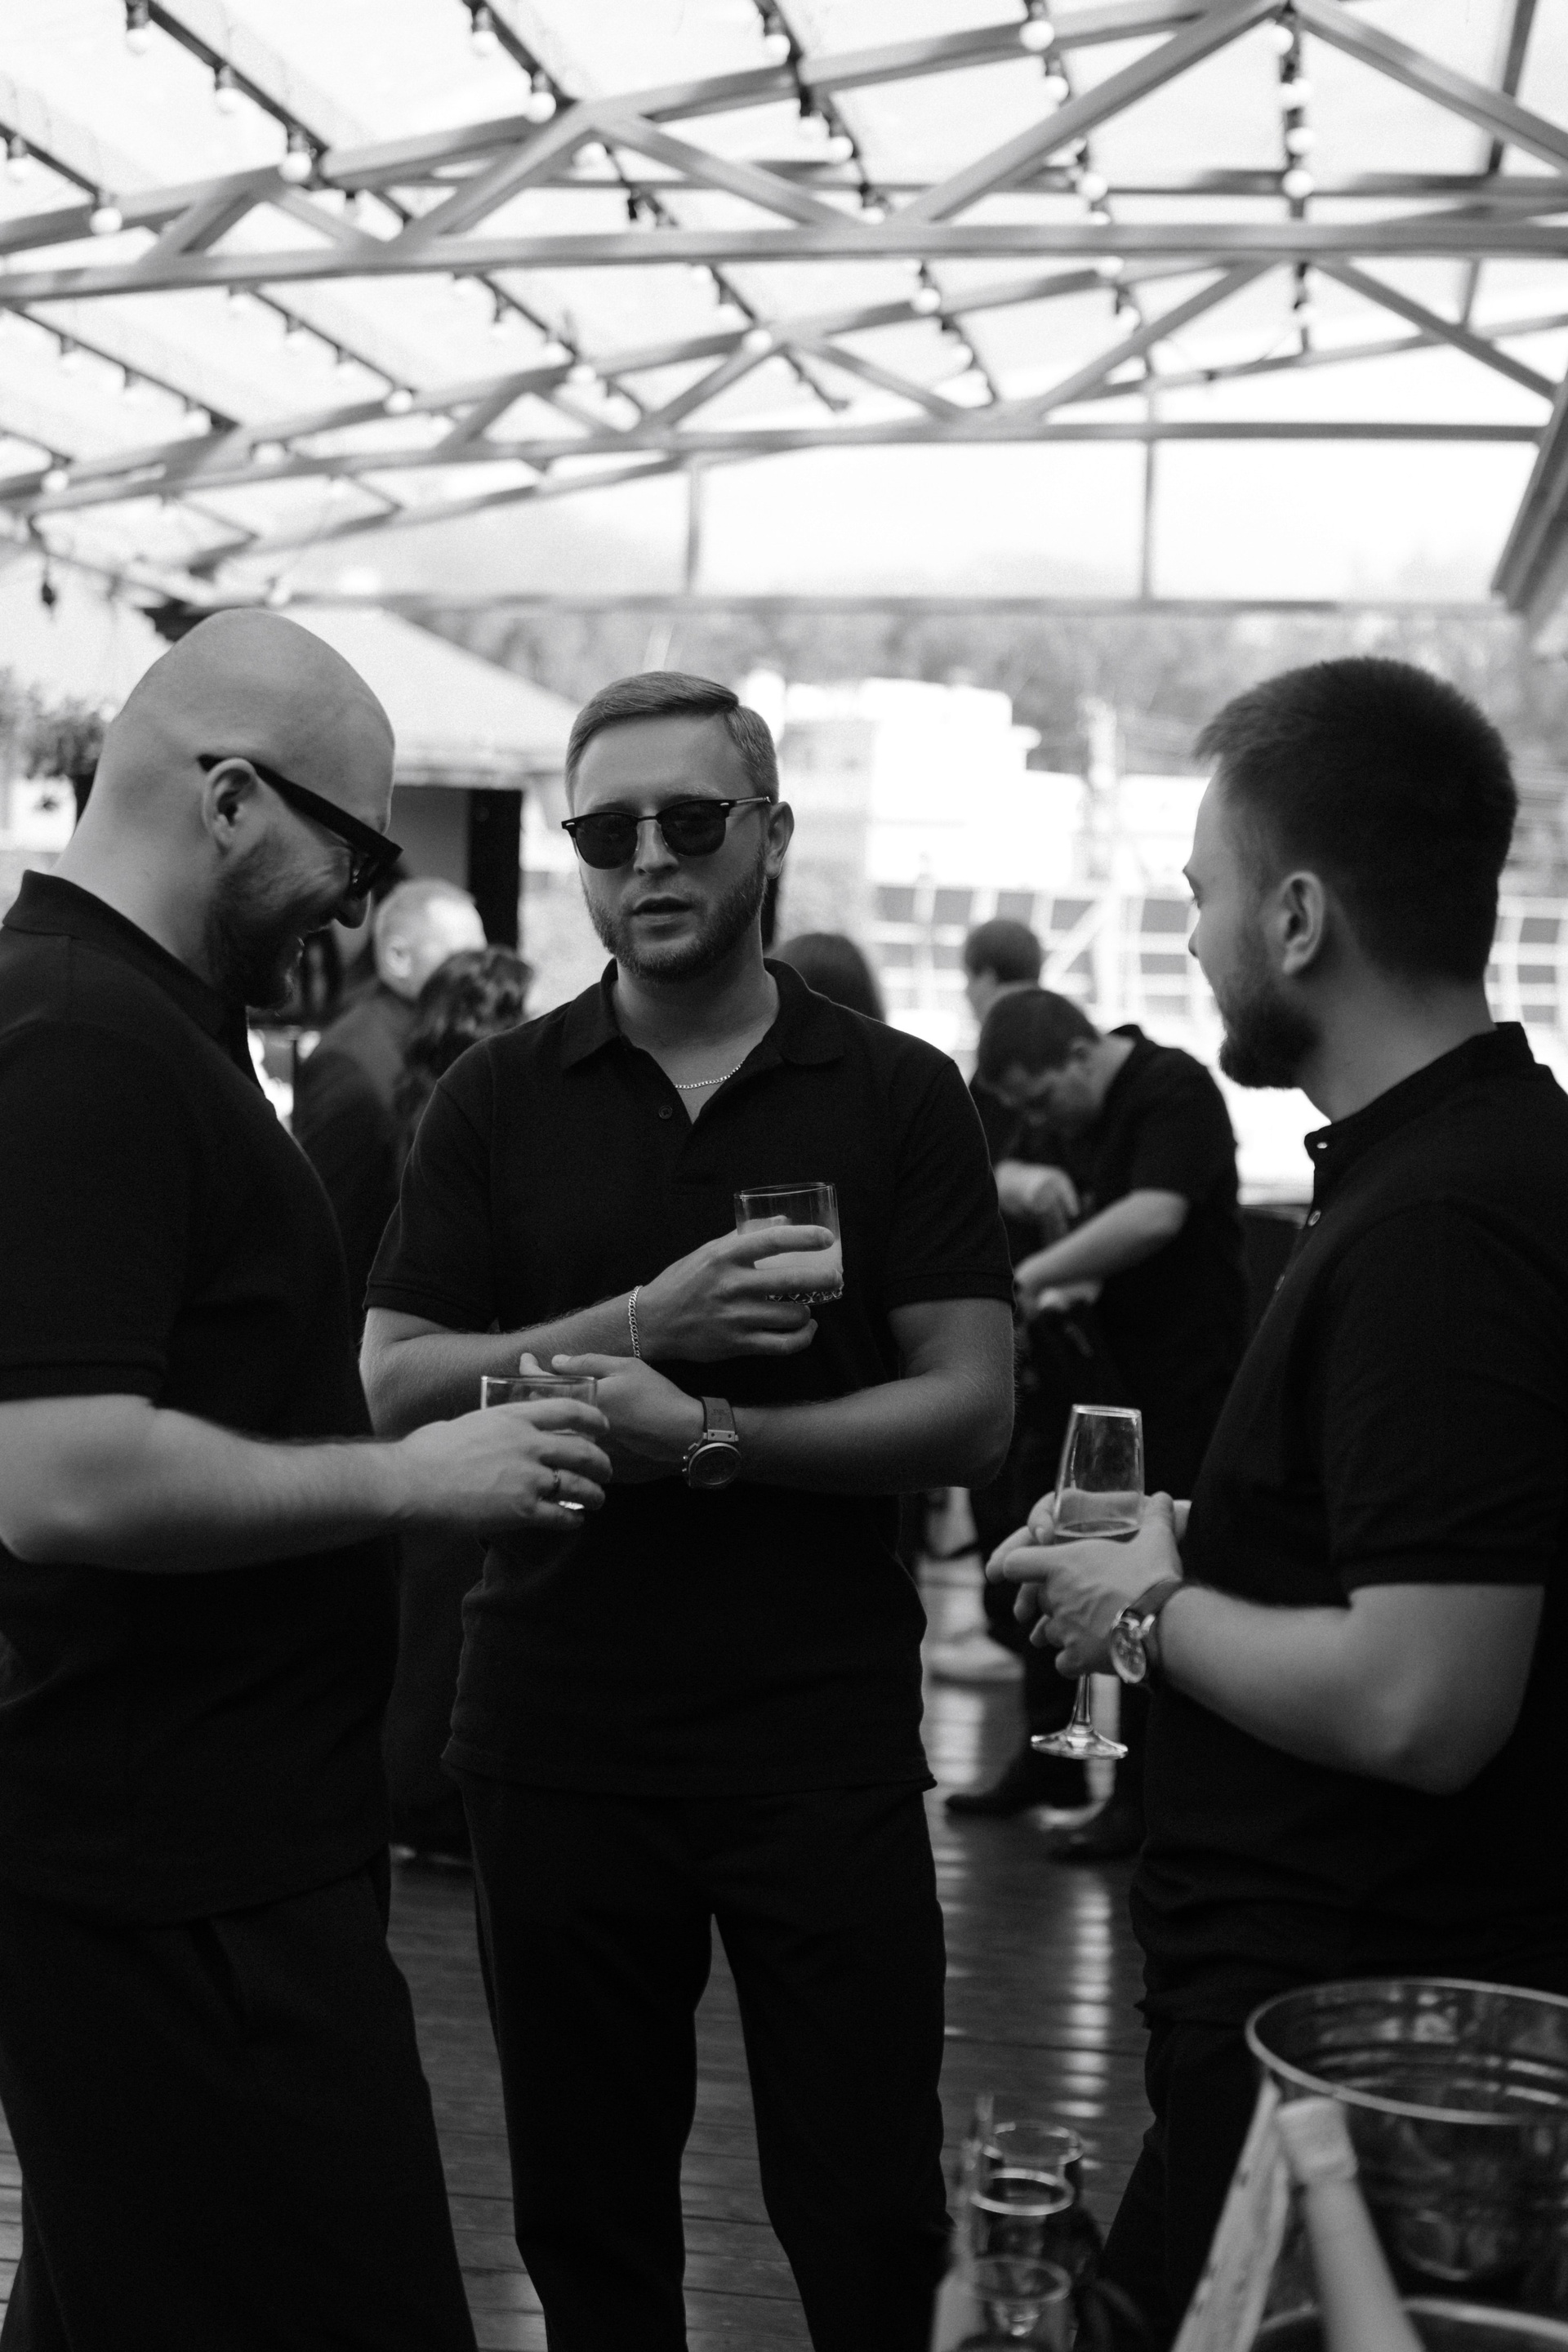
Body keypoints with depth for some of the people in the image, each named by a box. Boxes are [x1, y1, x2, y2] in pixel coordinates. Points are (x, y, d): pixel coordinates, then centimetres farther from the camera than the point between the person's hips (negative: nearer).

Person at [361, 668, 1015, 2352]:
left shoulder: (897, 1095, 0)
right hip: (558, 1735, 2)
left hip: (825, 1731, -1)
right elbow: (393, 1388, -3)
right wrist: (648, 1320, -17)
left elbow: (971, 1408, -5)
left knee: (870, 2213, 7)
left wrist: (710, 1434, -18)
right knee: (584, 2212, 14)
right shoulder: (496, 1102, 3)